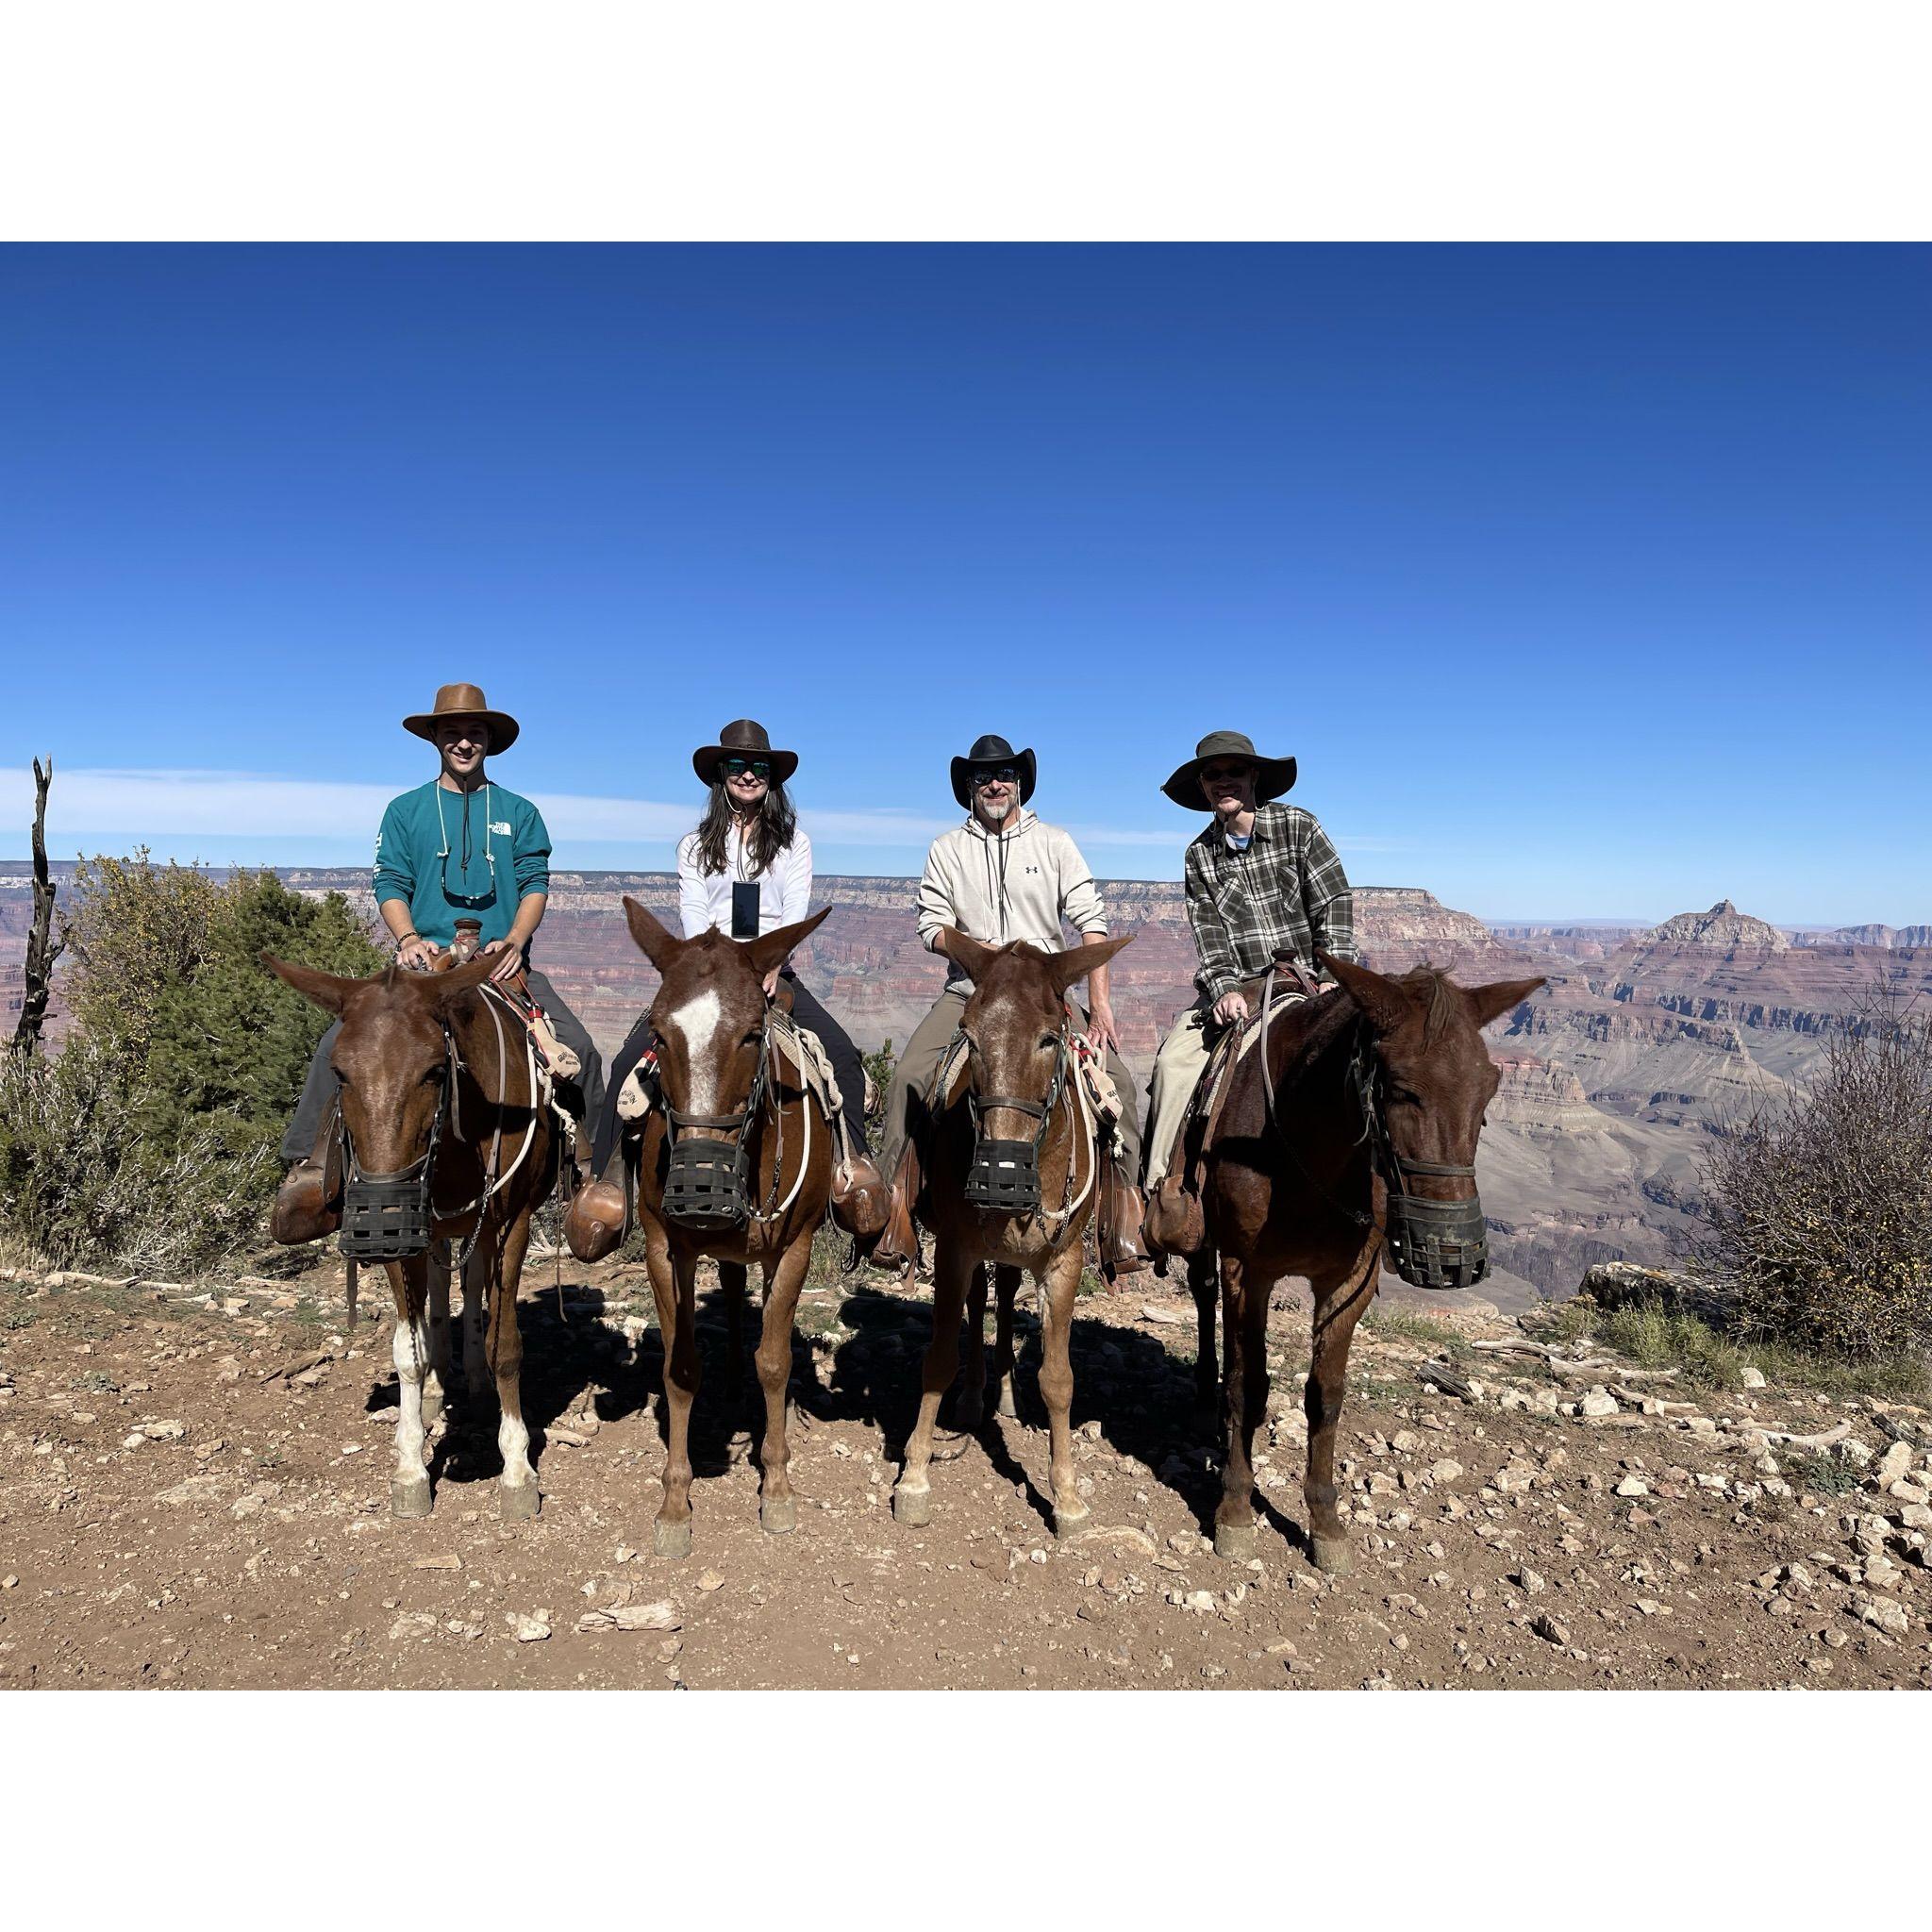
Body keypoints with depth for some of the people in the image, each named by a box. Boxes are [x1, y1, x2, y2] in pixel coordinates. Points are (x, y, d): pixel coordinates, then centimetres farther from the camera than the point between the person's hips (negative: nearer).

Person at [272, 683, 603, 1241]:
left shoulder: (519, 813, 13)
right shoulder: (405, 811, 12)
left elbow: (535, 884, 5)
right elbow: (389, 885, 5)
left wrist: (513, 940, -13)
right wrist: (408, 939, -14)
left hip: (503, 960, 0)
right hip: (426, 959, 0)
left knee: (579, 1048, -18)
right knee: (342, 1042, -20)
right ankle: (310, 1161, -13)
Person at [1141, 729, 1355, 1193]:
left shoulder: (1299, 826, 1)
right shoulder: (1200, 855, 9)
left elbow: (1334, 906, -2)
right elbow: (1209, 932, 0)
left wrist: (1332, 979, -13)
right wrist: (1225, 988, -17)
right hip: (1236, 987, 2)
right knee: (1173, 1060, -18)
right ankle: (1157, 1182, -11)